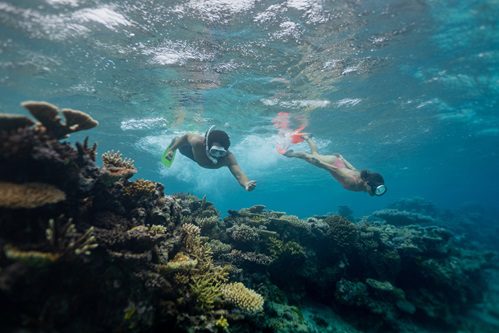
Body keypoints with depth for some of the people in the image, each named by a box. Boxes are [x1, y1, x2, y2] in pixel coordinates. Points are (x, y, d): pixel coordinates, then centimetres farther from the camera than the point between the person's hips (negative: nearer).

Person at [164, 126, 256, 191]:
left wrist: (246, 184, -82)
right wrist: (171, 150, -26)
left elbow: (238, 174, -61)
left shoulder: (228, 157, -48)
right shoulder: (197, 142, -48)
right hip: (193, 151, -1)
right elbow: (186, 136, -26)